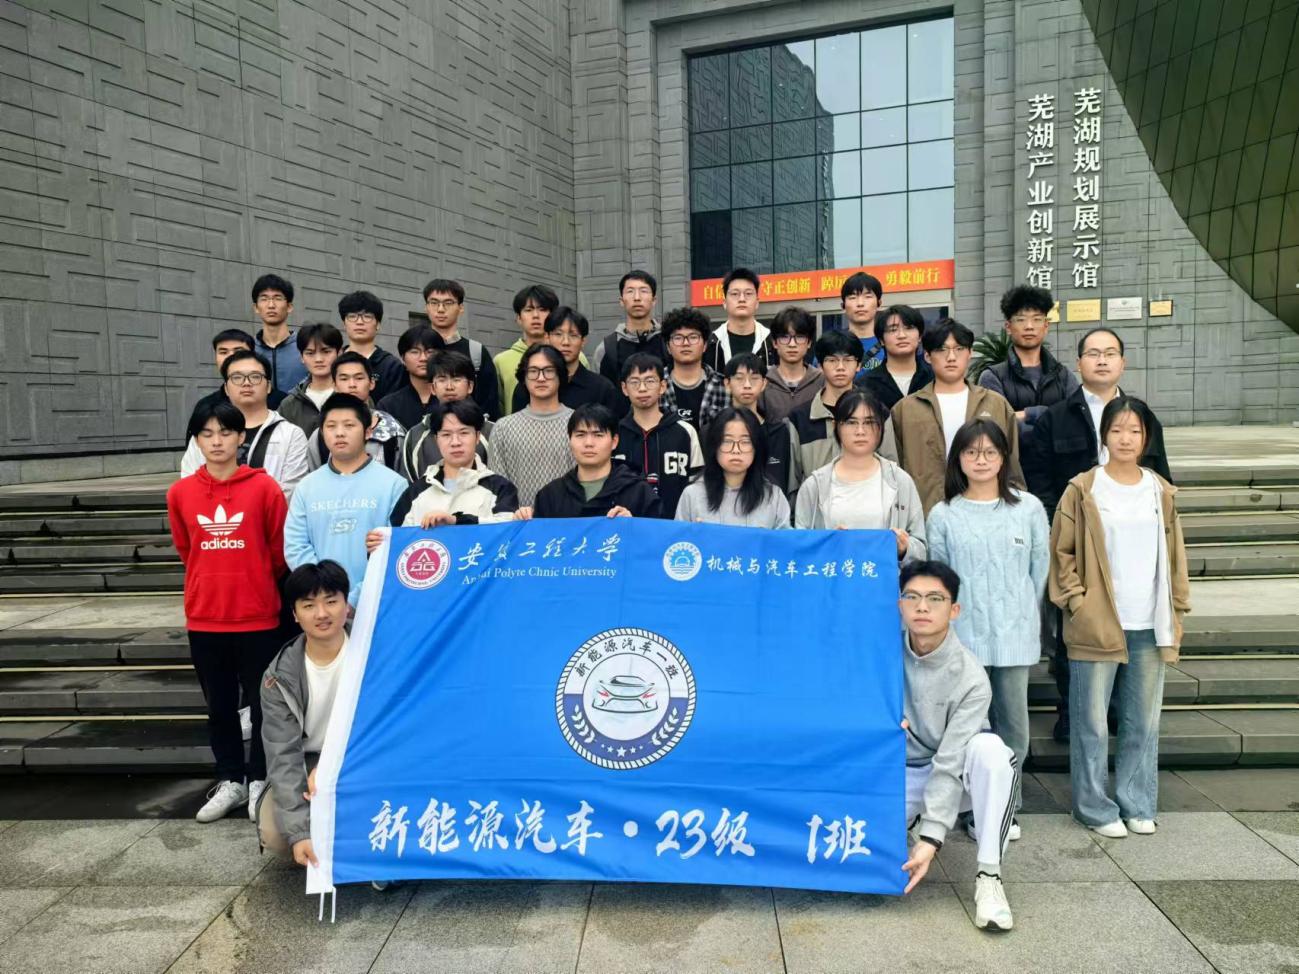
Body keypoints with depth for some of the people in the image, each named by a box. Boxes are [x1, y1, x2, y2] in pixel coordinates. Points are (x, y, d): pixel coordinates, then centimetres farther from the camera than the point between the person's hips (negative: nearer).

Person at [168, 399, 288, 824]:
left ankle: (260, 781, 24)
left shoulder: (264, 487, -8)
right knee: (219, 706, 14)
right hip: (204, 619, 3)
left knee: (263, 704, 8)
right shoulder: (180, 492, 1)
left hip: (258, 617, -3)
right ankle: (230, 781, 29)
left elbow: (279, 550, 0)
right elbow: (185, 550, 15)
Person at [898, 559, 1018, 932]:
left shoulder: (971, 679, -23)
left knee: (990, 750, -34)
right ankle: (907, 819, 11)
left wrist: (931, 839, -28)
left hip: (953, 775, -2)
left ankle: (988, 874, -22)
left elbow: (950, 764, -24)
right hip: (896, 773, 2)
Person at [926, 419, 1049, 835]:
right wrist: (953, 618, 4)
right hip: (963, 634, -1)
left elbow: (1040, 569, 10)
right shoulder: (943, 515, 2)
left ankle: (1006, 806, 21)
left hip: (1015, 633, 1)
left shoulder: (1028, 508, 4)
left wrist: (1023, 614, 12)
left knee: (1013, 722, 6)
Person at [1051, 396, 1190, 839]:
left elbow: (1174, 556, 14)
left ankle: (1137, 804, 25)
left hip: (1150, 627, 4)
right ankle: (1095, 807, 15)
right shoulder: (1083, 490, -3)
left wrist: (1176, 610, 9)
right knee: (1092, 722, 2)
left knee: (1144, 722, 12)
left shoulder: (1161, 491, 9)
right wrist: (1077, 602, -8)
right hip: (1096, 625, -4)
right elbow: (1062, 553, -2)